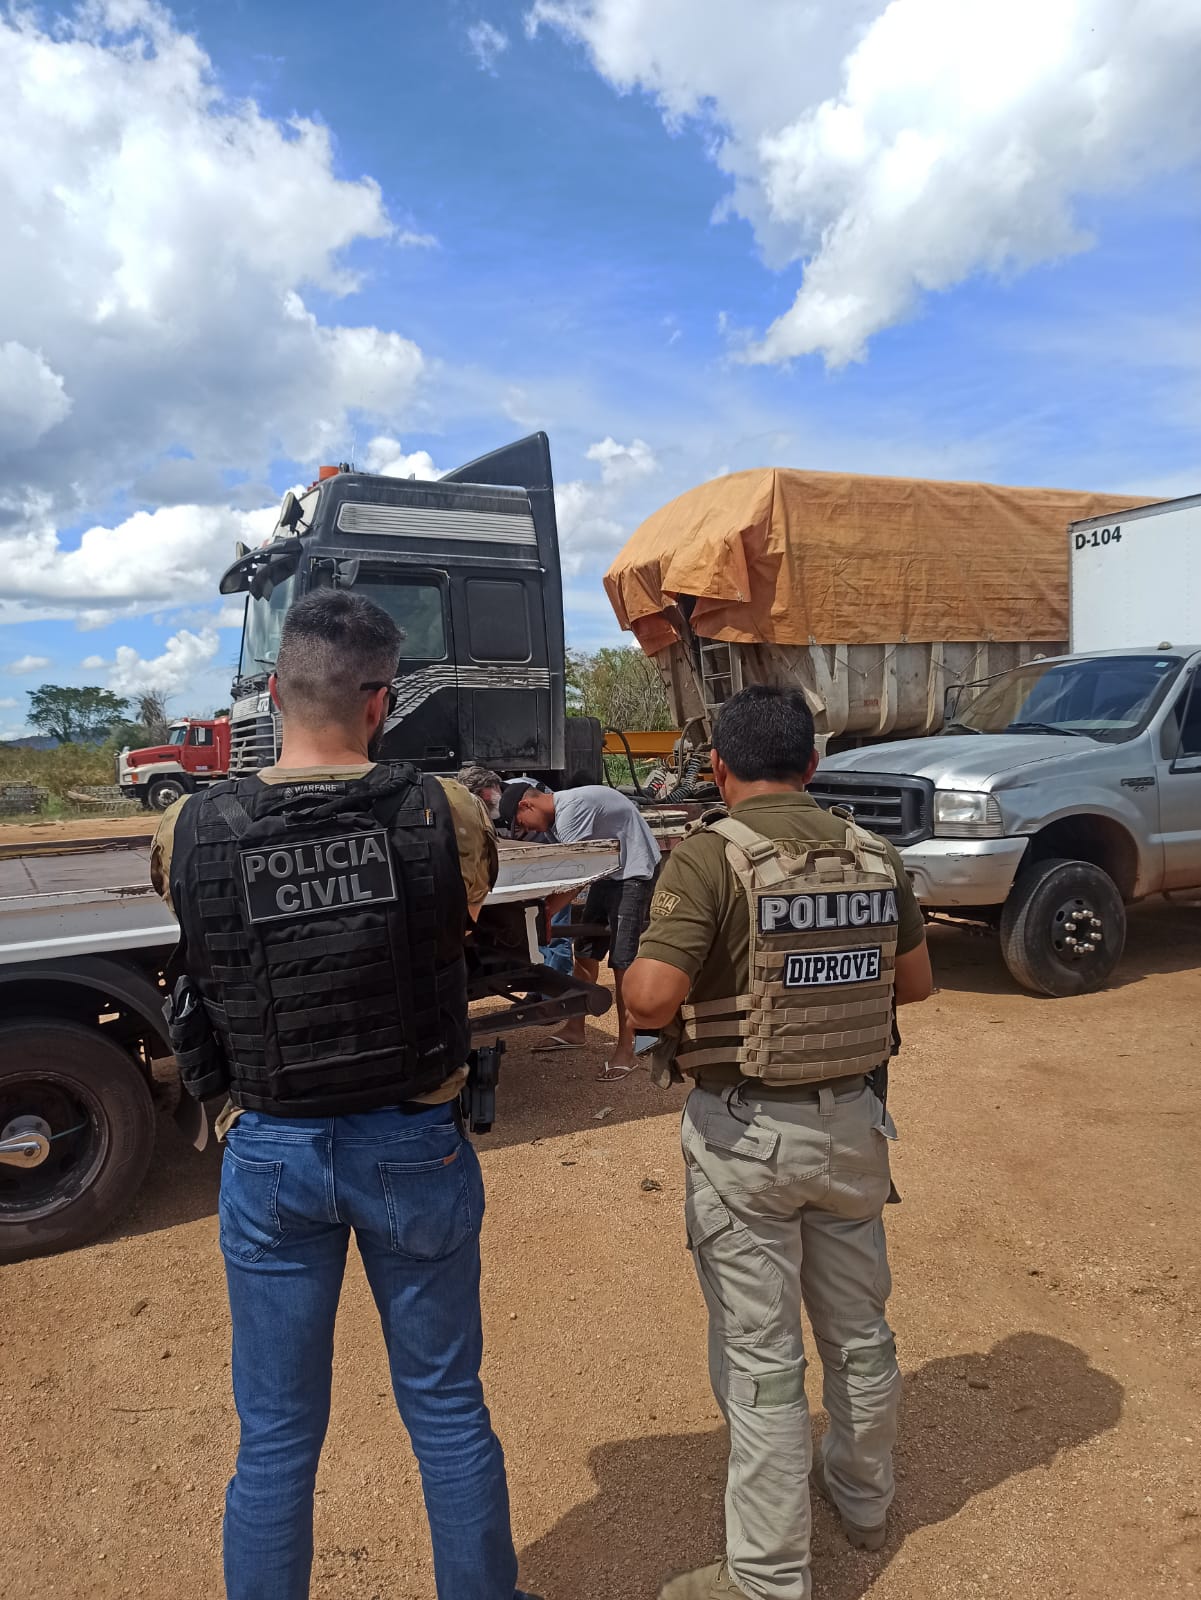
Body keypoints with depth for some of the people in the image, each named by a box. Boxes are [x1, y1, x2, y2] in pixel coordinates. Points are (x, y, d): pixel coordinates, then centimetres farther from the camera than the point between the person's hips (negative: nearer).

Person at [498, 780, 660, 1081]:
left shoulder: (571, 809, -23)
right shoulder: (556, 817, 7)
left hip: (634, 871, -10)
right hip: (608, 872, 10)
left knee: (623, 961, -10)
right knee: (586, 951, 13)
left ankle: (625, 1052, -3)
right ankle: (574, 1029, 27)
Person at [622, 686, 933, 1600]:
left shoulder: (710, 858, -18)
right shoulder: (875, 856, -1)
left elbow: (653, 998, -26)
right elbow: (915, 980, 9)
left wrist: (625, 978, -4)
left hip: (747, 1131, -5)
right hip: (853, 1120, 6)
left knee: (761, 1361, 9)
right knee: (860, 1330, 24)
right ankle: (864, 1498, 48)